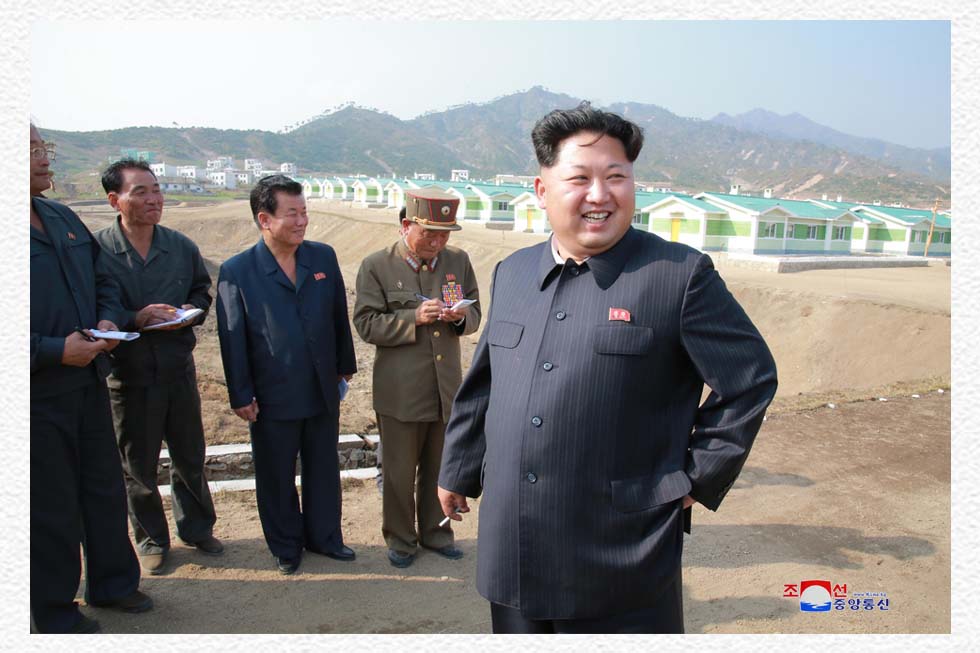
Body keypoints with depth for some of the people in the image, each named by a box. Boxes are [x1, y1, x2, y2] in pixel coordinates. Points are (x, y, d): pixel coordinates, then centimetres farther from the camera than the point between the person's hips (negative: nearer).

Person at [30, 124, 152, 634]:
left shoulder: (63, 218, 8)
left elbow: (103, 279, 17)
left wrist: (109, 319, -1)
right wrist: (56, 351, -22)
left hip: (89, 381, 7)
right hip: (38, 395, -7)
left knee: (105, 488, 18)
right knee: (51, 506, 8)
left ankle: (112, 582, 37)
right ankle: (55, 611, 28)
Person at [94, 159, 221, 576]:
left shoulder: (181, 246, 1)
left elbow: (202, 290, 14)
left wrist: (191, 310, -7)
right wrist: (136, 319, -23)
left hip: (179, 370, 3)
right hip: (128, 376, -3)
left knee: (190, 458, 16)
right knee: (138, 467, 13)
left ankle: (196, 528, 36)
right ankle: (151, 539, 33)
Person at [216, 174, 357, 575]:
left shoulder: (323, 257, 1)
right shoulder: (237, 271, -10)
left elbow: (339, 316, 7)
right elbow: (232, 338, -7)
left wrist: (345, 366, 9)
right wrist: (241, 396, -7)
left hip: (323, 392, 3)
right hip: (273, 399, -3)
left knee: (323, 471, 17)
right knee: (277, 478, 14)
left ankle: (323, 537, 37)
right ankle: (285, 546, 34)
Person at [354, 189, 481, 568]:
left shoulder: (459, 261, 5)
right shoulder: (376, 266, -5)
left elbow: (475, 315, 10)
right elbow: (367, 324, -9)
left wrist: (460, 315, -14)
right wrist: (414, 318, -22)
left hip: (447, 390, 3)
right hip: (401, 391, -3)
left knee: (439, 469, 17)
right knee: (400, 471, 11)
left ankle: (434, 531, 37)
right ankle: (400, 538, 31)